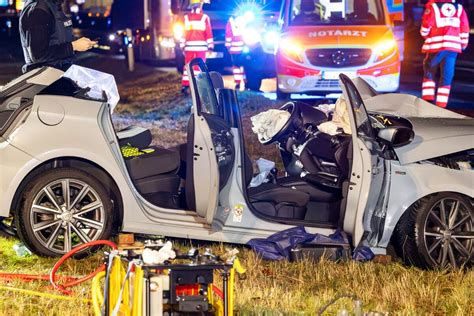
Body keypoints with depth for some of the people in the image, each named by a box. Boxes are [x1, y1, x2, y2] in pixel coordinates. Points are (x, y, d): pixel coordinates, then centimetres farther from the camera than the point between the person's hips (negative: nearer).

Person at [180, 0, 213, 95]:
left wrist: (182, 46, 11)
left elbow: (184, 33, 5)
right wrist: (210, 46, 3)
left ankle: (185, 86, 4)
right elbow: (209, 33, -2)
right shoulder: (205, 18, -4)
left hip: (189, 46, 2)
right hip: (201, 46, -2)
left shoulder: (187, 17, 2)